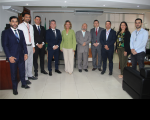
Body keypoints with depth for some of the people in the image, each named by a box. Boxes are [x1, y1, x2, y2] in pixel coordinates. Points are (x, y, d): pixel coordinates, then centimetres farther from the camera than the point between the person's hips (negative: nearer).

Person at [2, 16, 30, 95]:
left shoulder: (20, 32, 10)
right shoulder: (6, 32, -4)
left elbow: (23, 43, 10)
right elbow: (5, 45, -8)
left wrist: (25, 53, 2)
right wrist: (9, 56, -14)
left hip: (21, 56, 4)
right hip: (12, 57, -4)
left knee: (22, 71, 13)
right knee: (14, 73, 9)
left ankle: (24, 84, 33)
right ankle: (15, 88, 25)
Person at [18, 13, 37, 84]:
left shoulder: (31, 26, 15)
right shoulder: (20, 26, -5)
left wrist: (33, 46, 14)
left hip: (30, 46, 7)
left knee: (30, 62, 14)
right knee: (24, 62, -4)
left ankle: (30, 75, 27)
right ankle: (25, 78, 7)